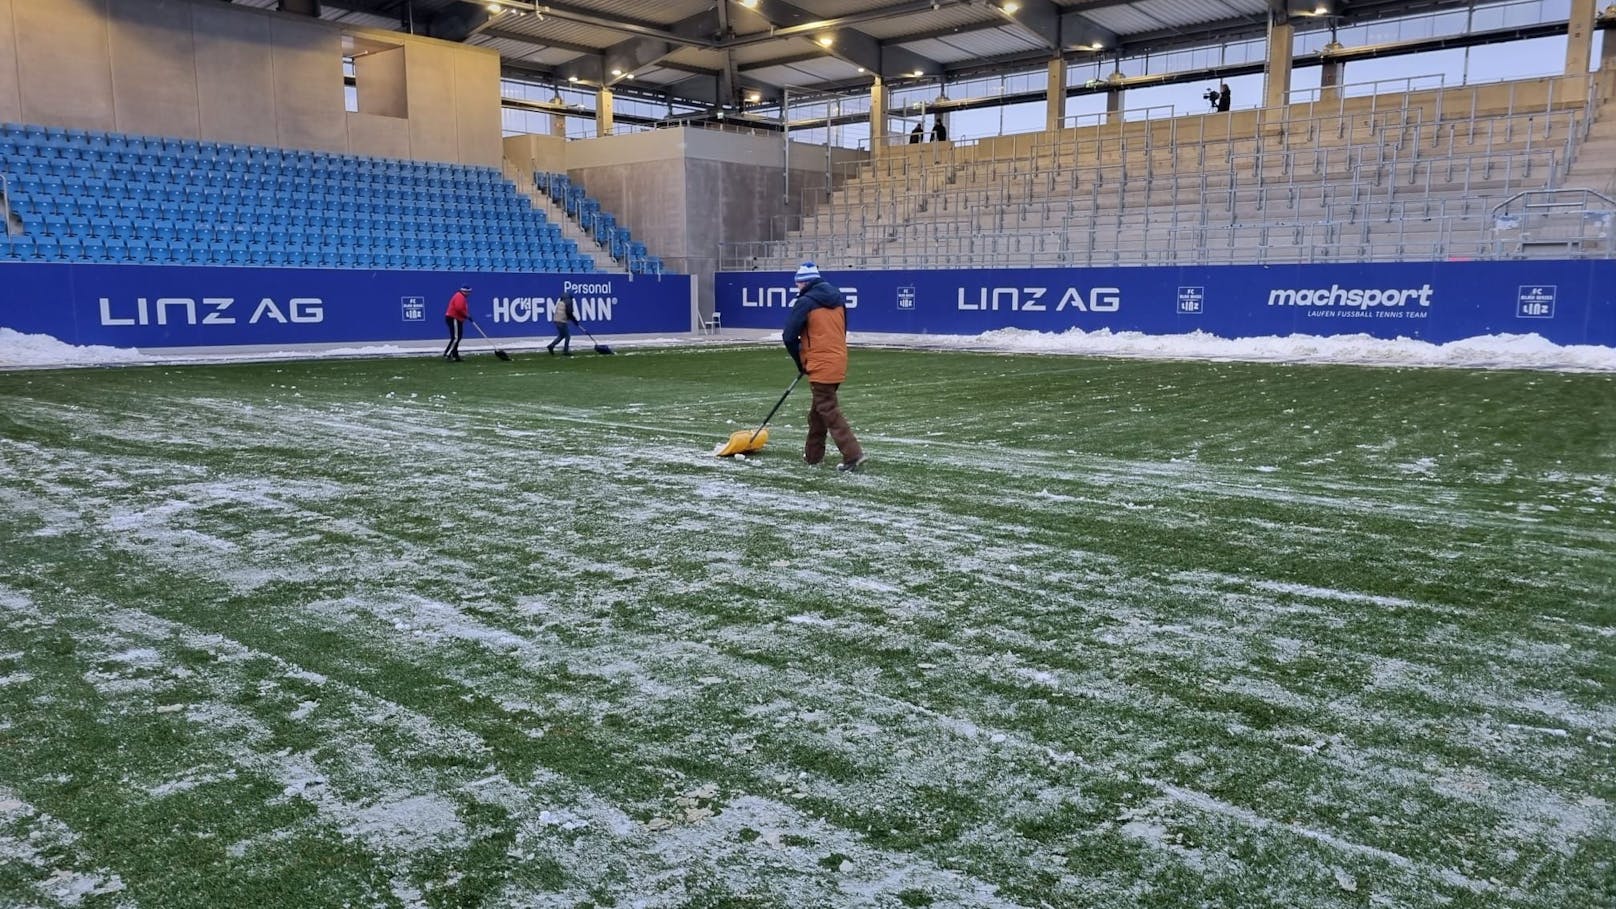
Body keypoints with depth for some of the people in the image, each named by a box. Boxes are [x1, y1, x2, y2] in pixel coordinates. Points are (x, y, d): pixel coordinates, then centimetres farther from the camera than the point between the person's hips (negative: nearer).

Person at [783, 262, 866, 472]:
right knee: (817, 410, 19)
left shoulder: (806, 302, -11)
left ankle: (853, 454, -12)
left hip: (820, 367, -8)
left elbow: (789, 336, -10)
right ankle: (812, 454, 27)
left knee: (830, 412, -5)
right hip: (838, 363, 8)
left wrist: (800, 362, 3)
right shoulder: (838, 298, 12)